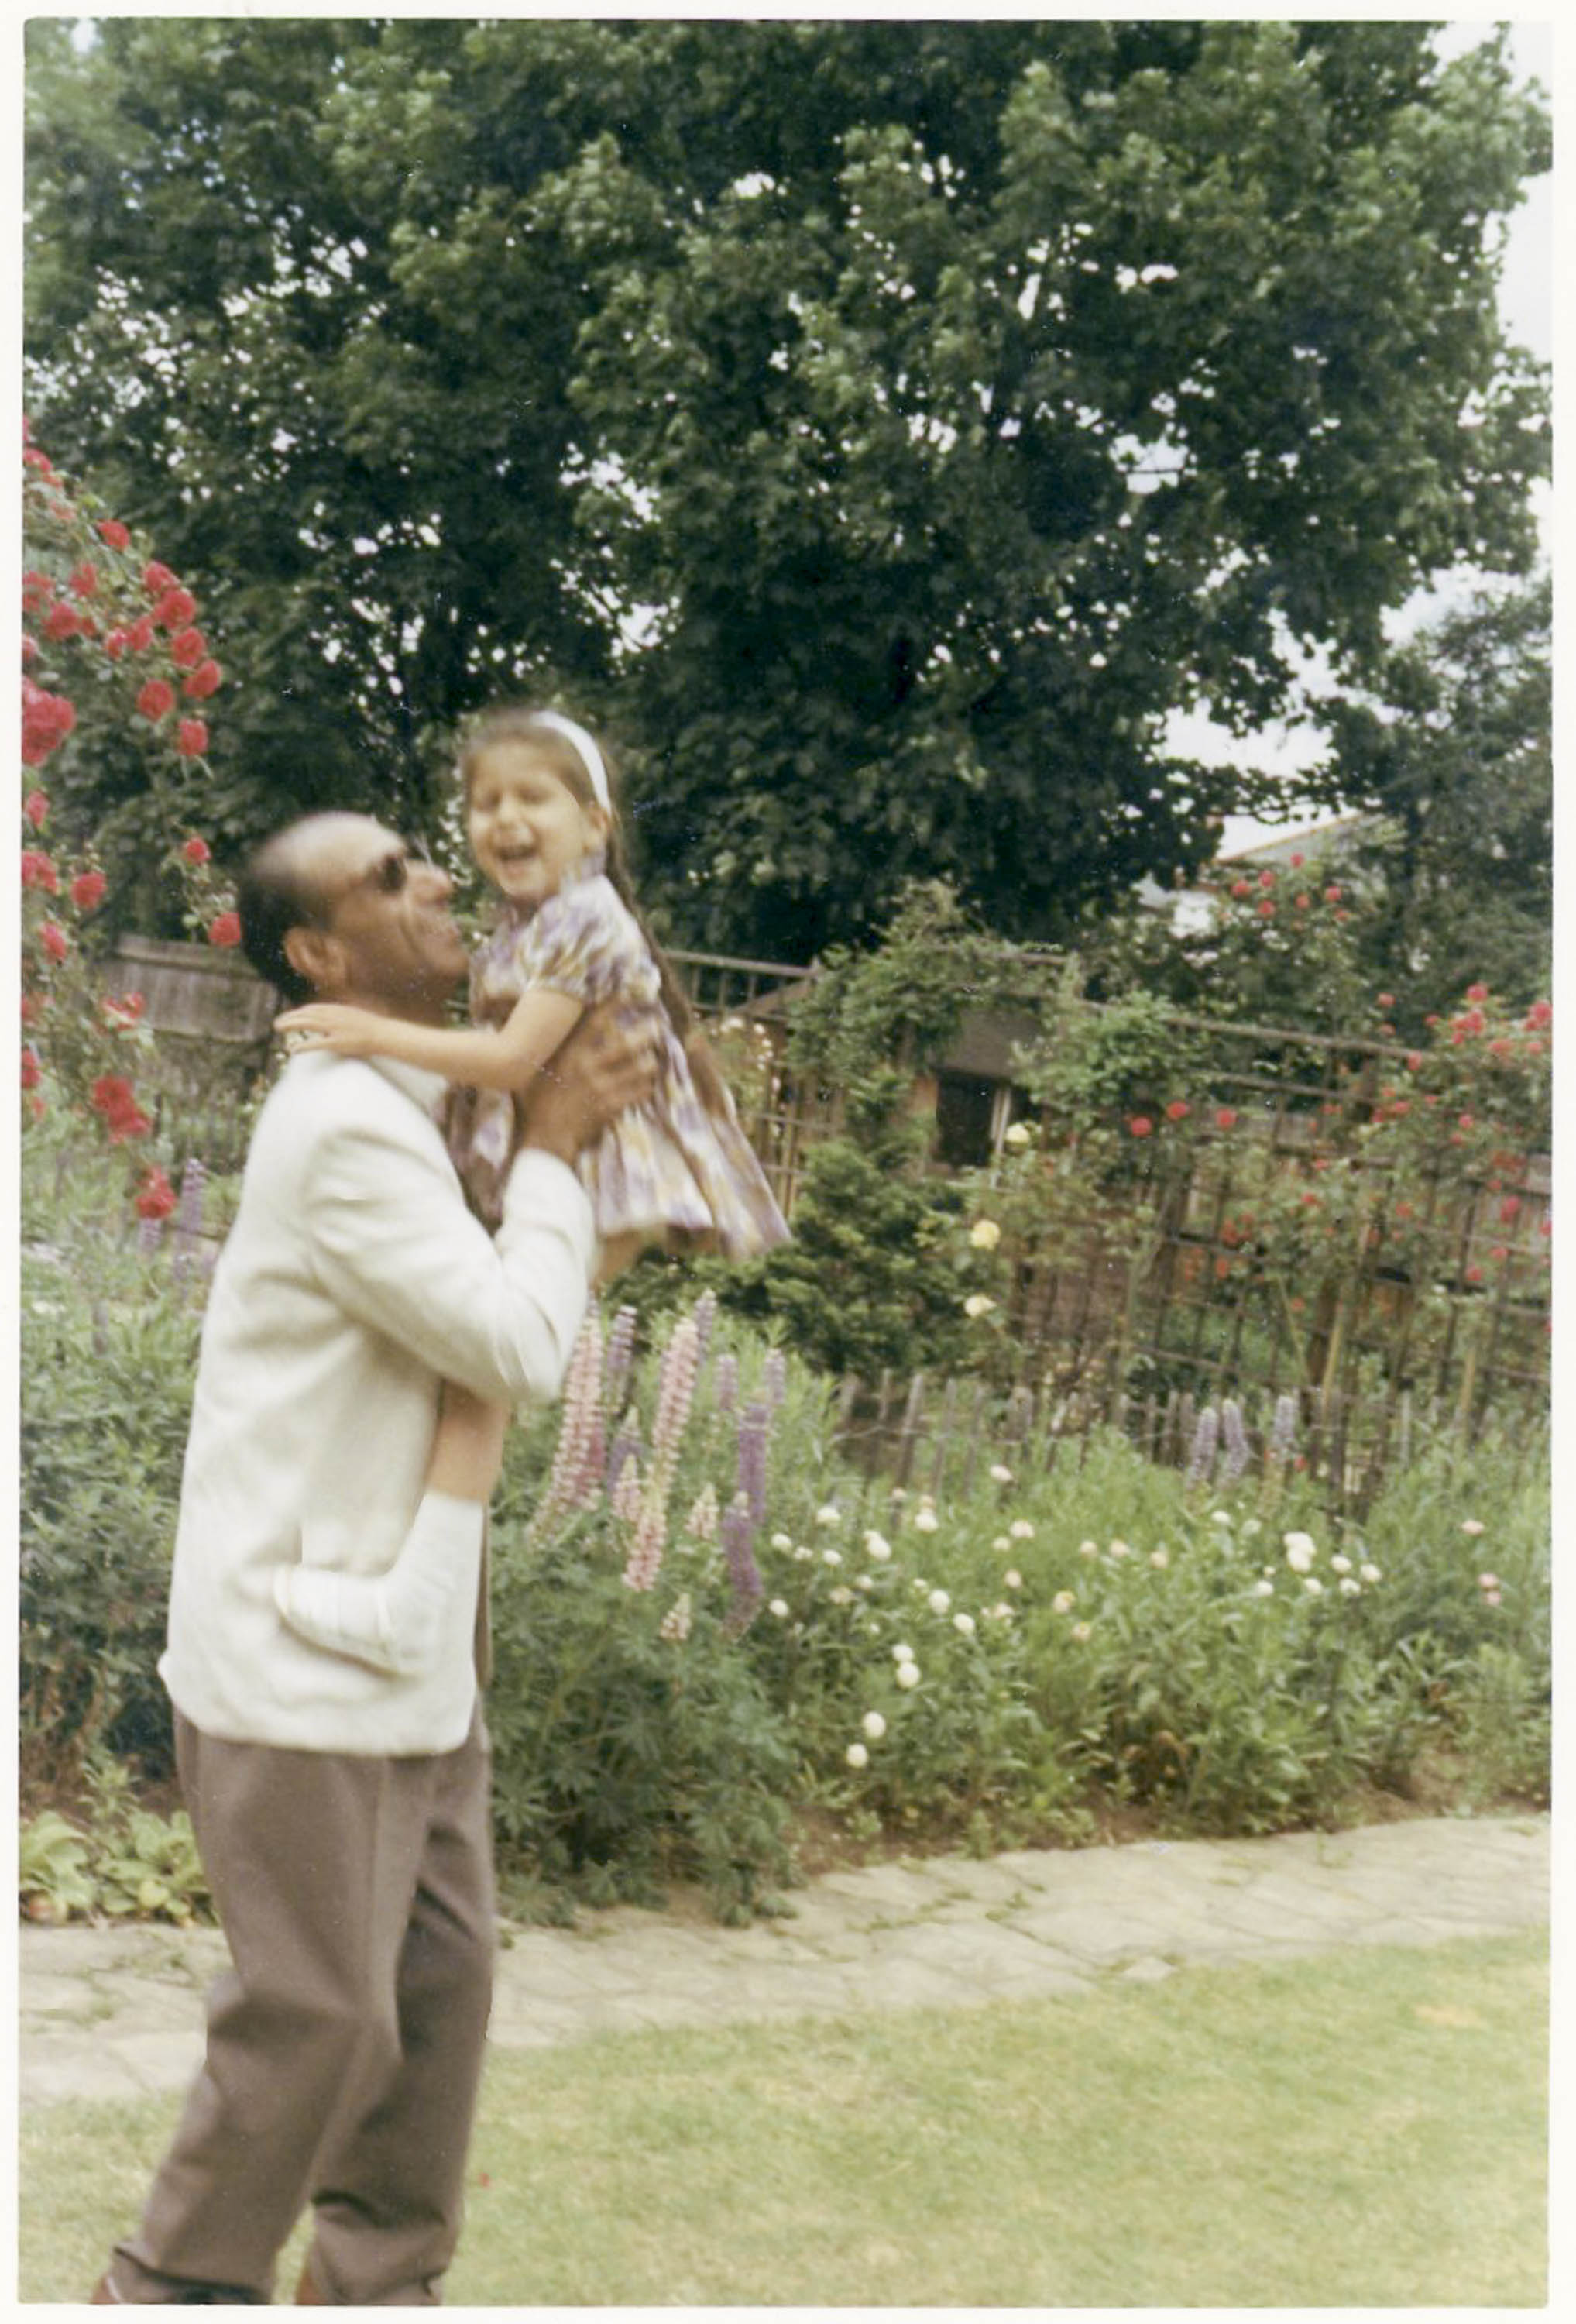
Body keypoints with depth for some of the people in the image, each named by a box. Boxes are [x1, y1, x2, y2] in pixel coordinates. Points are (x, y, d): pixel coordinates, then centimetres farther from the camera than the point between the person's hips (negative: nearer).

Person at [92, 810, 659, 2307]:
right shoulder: (344, 1131, -20)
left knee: (441, 1973, 14)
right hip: (302, 1662, -10)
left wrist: (590, 1099, 7)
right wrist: (550, 1147, -11)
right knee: (315, 2009, 0)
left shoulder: (402, 1103, 12)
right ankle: (174, 2288, 19)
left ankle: (377, 2282, 28)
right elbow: (516, 1351, -22)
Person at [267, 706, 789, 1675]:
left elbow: (514, 1060, -21)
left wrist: (378, 1034, -20)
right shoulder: (518, 930, 15)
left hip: (594, 1183, -11)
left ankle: (414, 1602, -26)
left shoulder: (585, 921, -15)